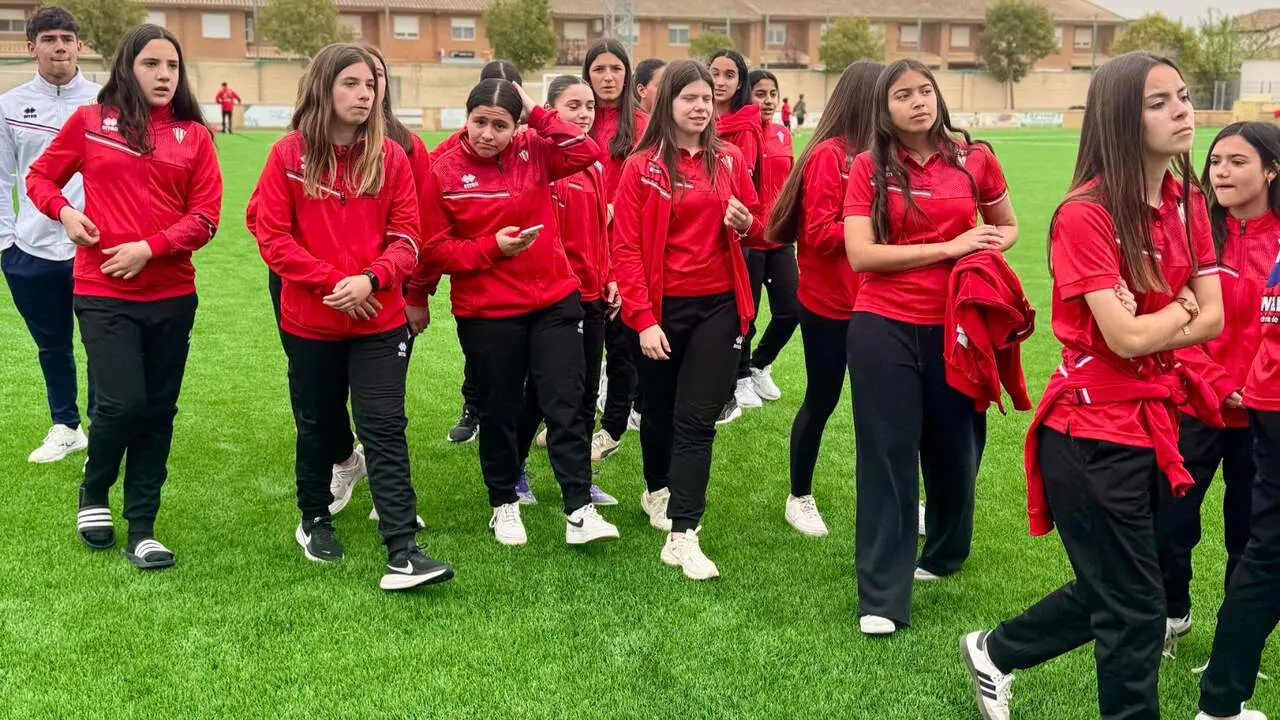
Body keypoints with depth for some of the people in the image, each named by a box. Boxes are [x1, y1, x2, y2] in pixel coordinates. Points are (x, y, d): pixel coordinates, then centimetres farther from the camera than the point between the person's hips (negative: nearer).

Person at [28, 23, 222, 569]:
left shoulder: (194, 135, 4)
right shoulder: (89, 121, 3)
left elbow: (205, 216, 0)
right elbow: (40, 176, 13)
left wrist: (149, 248, -13)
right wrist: (63, 212, -7)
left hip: (171, 295, 2)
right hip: (103, 293, -2)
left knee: (158, 411, 6)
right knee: (122, 403, -10)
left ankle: (142, 530, 18)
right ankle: (93, 493, 22)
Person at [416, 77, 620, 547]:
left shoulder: (533, 153, 1)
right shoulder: (443, 172, -6)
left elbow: (588, 153, -13)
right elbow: (433, 251, -5)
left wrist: (536, 113, -13)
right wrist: (492, 247, -17)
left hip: (553, 302, 2)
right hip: (485, 313, -1)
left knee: (565, 405, -2)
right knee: (499, 411, 12)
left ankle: (579, 511, 3)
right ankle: (504, 504, 30)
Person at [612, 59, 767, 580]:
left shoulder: (730, 160, 4)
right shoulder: (642, 167, -4)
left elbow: (757, 229, 13)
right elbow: (625, 248, -7)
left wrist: (746, 223, -11)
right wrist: (642, 318, -14)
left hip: (718, 306, 1)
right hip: (661, 308, -1)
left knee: (698, 420, -4)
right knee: (660, 412, 15)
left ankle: (682, 535, -3)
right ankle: (657, 490, 43)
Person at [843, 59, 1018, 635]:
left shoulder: (974, 159, 1)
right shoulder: (869, 168, -2)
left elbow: (1006, 226, 18)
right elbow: (861, 254, -13)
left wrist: (989, 247, -6)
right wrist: (949, 247, -15)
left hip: (954, 325, 2)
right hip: (884, 327, -2)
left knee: (953, 446, 16)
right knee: (887, 455, 0)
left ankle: (945, 553, 43)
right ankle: (882, 596, 6)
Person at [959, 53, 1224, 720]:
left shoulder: (1188, 203, 4)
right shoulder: (1086, 215, -19)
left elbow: (1213, 321, 0)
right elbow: (1124, 338, -23)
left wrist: (1149, 326, -16)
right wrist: (1180, 309, -6)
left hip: (1153, 422, 8)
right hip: (1096, 432, -8)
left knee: (1109, 591, 21)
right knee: (1135, 607, 4)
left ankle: (994, 653, 43)